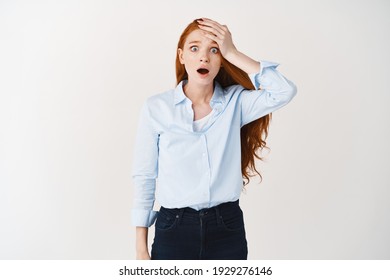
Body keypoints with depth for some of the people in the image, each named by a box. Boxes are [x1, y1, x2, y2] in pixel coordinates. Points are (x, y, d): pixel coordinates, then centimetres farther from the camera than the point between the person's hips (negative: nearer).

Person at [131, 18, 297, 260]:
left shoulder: (235, 102, 0)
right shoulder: (156, 108, -3)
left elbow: (285, 92, -18)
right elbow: (144, 177, 0)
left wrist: (233, 53, -14)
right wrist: (141, 248, -1)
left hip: (228, 229, 1)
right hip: (174, 229, -1)